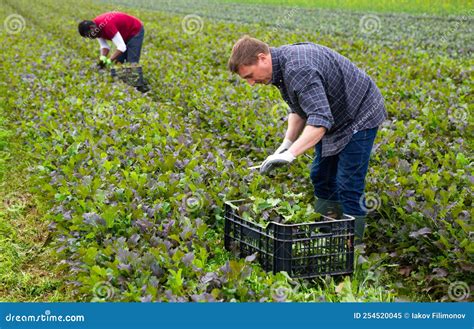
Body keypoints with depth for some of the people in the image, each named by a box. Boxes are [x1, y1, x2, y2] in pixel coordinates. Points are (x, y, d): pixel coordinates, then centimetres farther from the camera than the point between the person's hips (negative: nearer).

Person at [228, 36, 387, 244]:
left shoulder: (298, 69, -34)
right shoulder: (282, 65, -1)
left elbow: (320, 118, -41)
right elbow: (299, 109, 9)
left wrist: (291, 154, -48)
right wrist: (287, 143, -3)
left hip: (360, 116, -10)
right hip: (336, 119, 10)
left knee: (348, 188, -8)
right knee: (321, 179, 13)